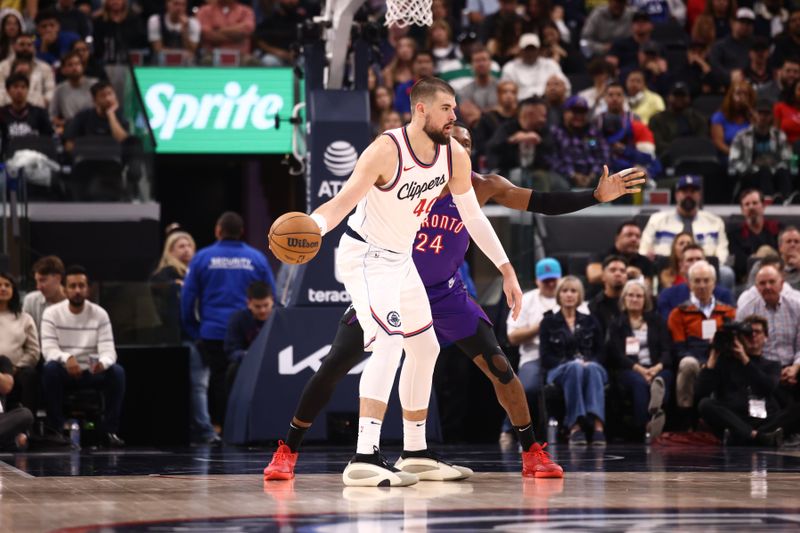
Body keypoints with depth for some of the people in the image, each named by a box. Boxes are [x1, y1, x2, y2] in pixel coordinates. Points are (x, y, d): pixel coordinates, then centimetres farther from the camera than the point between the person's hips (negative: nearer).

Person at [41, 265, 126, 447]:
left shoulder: (100, 314, -2)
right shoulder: (52, 313, -5)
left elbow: (108, 350, -11)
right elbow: (49, 349, -16)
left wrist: (103, 362, -37)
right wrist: (67, 358, -39)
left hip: (92, 373, 1)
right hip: (64, 372, -1)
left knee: (117, 372, -28)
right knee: (50, 368, -35)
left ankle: (110, 430, -20)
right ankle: (55, 429, -24)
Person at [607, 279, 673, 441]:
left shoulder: (657, 321, 25)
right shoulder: (617, 324, 20)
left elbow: (667, 349, 12)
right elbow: (616, 354, 4)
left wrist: (658, 367, -13)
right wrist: (638, 368, -16)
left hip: (657, 368, 2)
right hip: (629, 370, -2)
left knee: (663, 378, -37)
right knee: (639, 382, -40)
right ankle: (645, 427, -71)